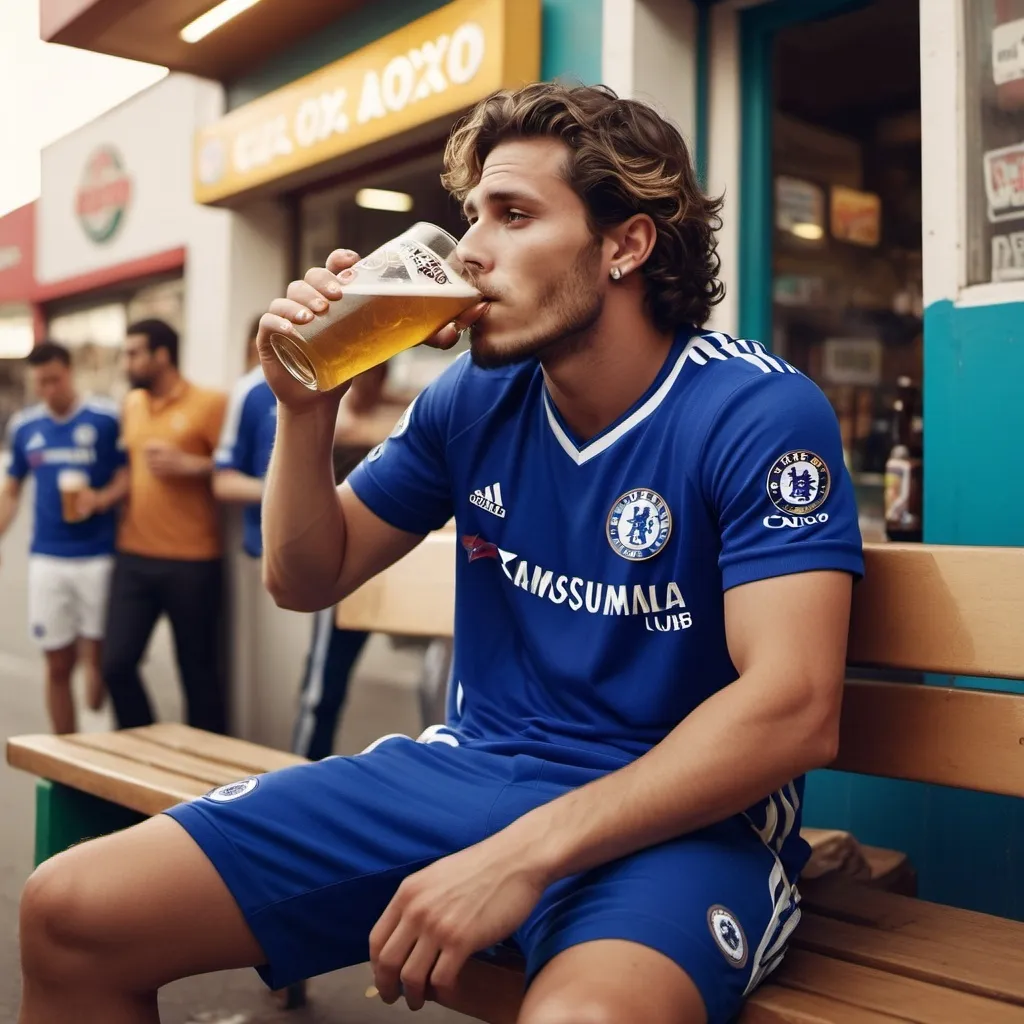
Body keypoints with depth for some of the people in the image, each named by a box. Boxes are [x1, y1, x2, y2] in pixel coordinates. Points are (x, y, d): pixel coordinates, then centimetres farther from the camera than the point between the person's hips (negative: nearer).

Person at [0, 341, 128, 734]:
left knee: (97, 656, -1)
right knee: (58, 664, 7)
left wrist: (100, 499, -20)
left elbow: (128, 476, -2)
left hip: (98, 556, -3)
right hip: (47, 559, 3)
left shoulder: (107, 418, -5)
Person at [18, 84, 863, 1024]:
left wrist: (521, 856, -27)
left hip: (678, 812, -4)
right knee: (70, 913, -5)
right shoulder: (475, 399, 6)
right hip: (474, 764, 5)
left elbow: (794, 711, -22)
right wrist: (307, 410, -3)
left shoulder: (761, 412, -11)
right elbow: (307, 578, 15)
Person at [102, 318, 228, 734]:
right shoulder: (132, 404, 13)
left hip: (192, 561, -6)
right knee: (117, 663, 3)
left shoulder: (209, 403, -7)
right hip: (134, 556, 6)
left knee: (198, 671, 5)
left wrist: (188, 465, -20)